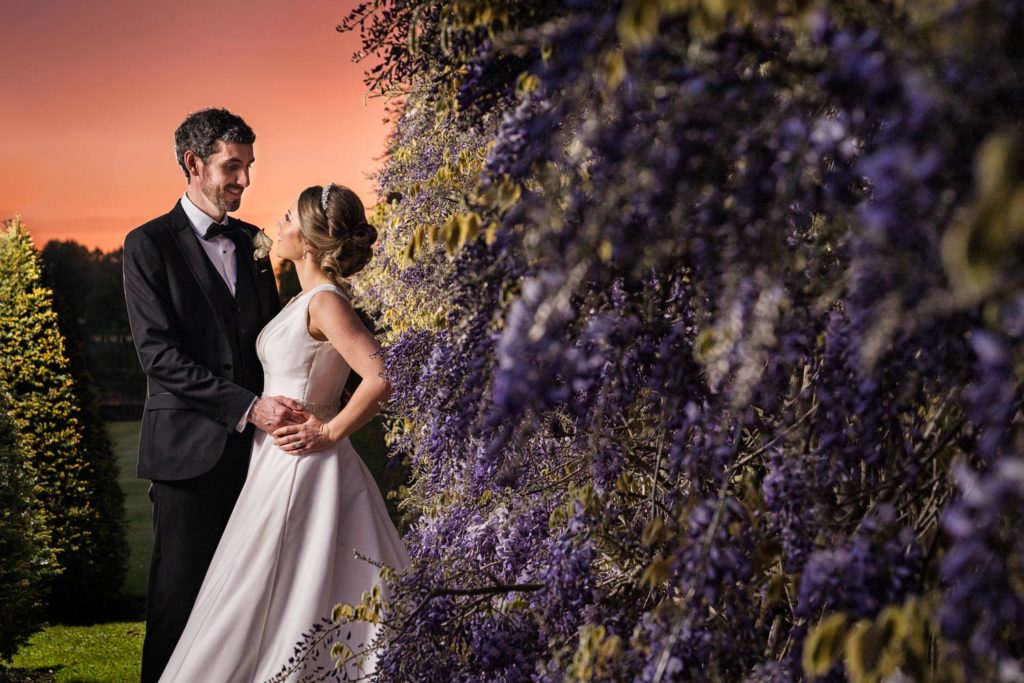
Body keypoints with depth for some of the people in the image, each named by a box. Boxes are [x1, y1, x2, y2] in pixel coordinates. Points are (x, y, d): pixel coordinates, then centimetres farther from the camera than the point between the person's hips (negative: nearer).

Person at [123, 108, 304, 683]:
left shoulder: (252, 242, 14)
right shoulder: (149, 245, -4)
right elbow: (159, 354, -13)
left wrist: (287, 408, 0)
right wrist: (248, 406, -21)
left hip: (254, 442, 5)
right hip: (190, 448, -5)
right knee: (181, 593, 0)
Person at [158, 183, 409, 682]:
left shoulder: (325, 301, -17)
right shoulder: (307, 298, 12)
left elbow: (380, 379, -27)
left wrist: (330, 433, -19)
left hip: (301, 466, -10)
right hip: (283, 465, 10)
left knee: (268, 595, -3)